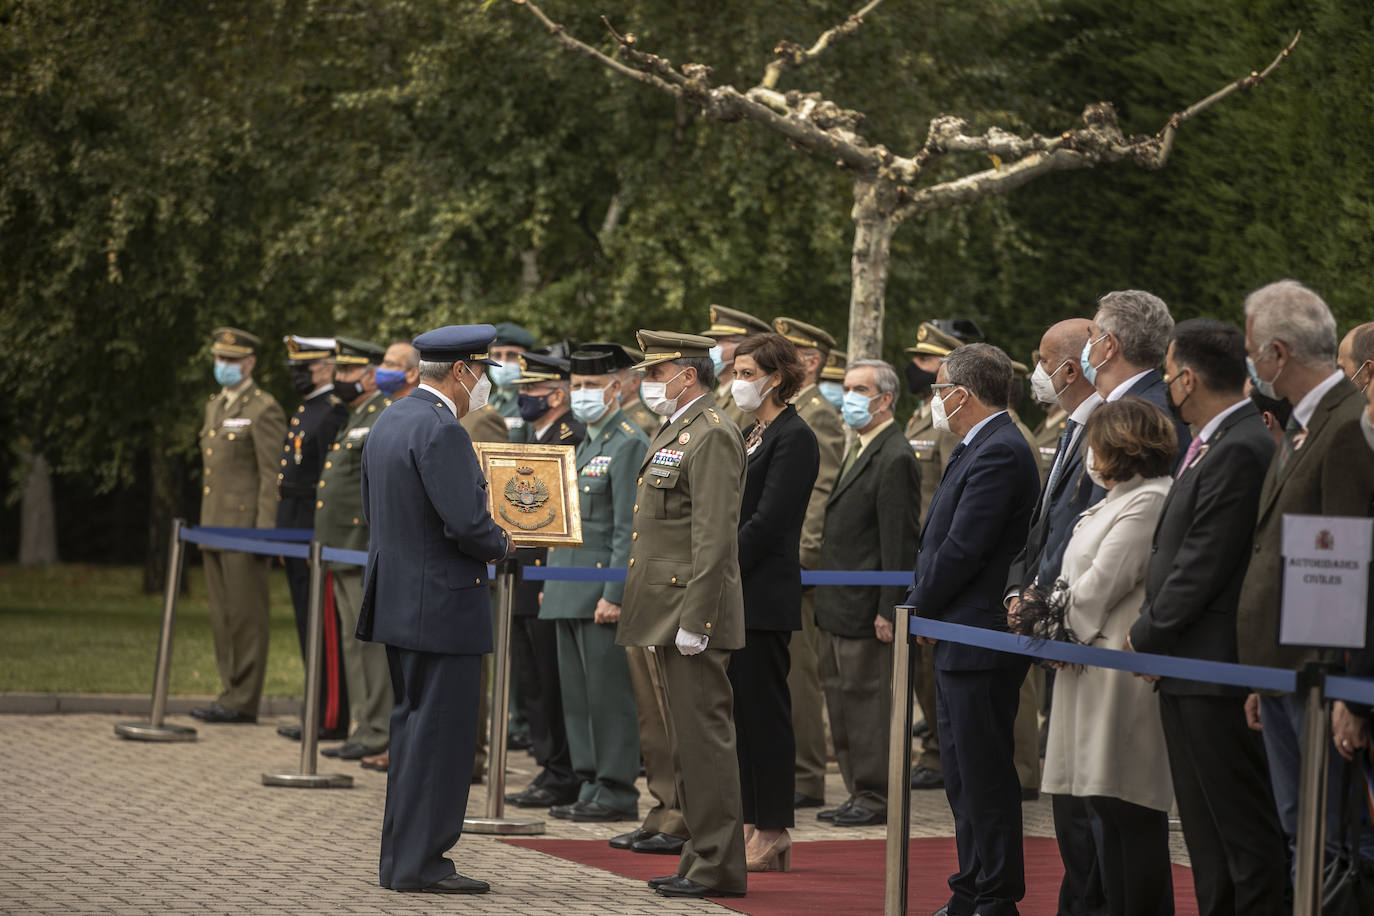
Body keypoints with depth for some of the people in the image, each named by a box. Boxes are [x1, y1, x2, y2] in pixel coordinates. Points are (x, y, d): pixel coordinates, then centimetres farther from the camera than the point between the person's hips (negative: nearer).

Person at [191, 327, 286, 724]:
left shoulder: (264, 411, -9)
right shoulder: (215, 406, 18)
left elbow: (273, 476, -13)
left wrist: (265, 532, -19)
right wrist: (205, 522, 20)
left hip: (245, 528, -9)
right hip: (215, 527, 9)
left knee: (246, 616, -5)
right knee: (222, 617, 10)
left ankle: (243, 701, -3)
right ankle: (232, 692, 16)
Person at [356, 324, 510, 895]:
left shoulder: (388, 422, 12)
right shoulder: (441, 430, -18)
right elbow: (467, 523, -24)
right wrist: (500, 546, -4)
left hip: (398, 601, 10)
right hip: (441, 606, -10)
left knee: (413, 725, 16)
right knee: (441, 732, -4)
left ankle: (401, 858, 20)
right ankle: (420, 864, -1)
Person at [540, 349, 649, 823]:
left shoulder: (629, 444, -10)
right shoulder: (585, 444, 19)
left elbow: (630, 528, -16)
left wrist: (614, 594, -20)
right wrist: (551, 584, 19)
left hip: (602, 591, -9)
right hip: (570, 595, 9)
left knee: (608, 694, -6)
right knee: (578, 695, 10)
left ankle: (617, 792, -2)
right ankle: (591, 787, 16)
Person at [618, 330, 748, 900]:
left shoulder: (711, 436, -13)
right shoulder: (675, 433, 19)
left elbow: (713, 536, -20)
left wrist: (695, 620, -23)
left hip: (692, 612, -10)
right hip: (668, 615, 10)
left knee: (703, 737, -7)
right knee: (688, 740, 12)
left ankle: (718, 868, -4)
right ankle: (702, 857, 18)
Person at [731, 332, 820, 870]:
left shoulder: (794, 438, -11)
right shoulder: (753, 435, 18)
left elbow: (768, 521, -17)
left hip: (763, 597, -9)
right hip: (734, 596, 9)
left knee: (763, 710, -6)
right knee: (740, 711, 9)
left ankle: (772, 836, -1)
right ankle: (752, 827, 13)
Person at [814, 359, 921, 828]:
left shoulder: (895, 459, -15)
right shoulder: (858, 451, 17)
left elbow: (899, 541, -18)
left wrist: (887, 609, -20)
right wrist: (825, 598, 16)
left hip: (864, 608, -10)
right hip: (836, 605, 10)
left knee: (866, 699, -3)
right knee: (840, 699, 13)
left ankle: (875, 798, 5)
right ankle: (858, 793, 21)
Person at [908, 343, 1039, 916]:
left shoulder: (999, 453, -17)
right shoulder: (979, 449, 16)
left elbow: (962, 549, -20)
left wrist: (919, 609, -9)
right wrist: (923, 606, 8)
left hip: (981, 641, -11)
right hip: (959, 639, 11)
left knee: (985, 777, -6)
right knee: (963, 776, 15)